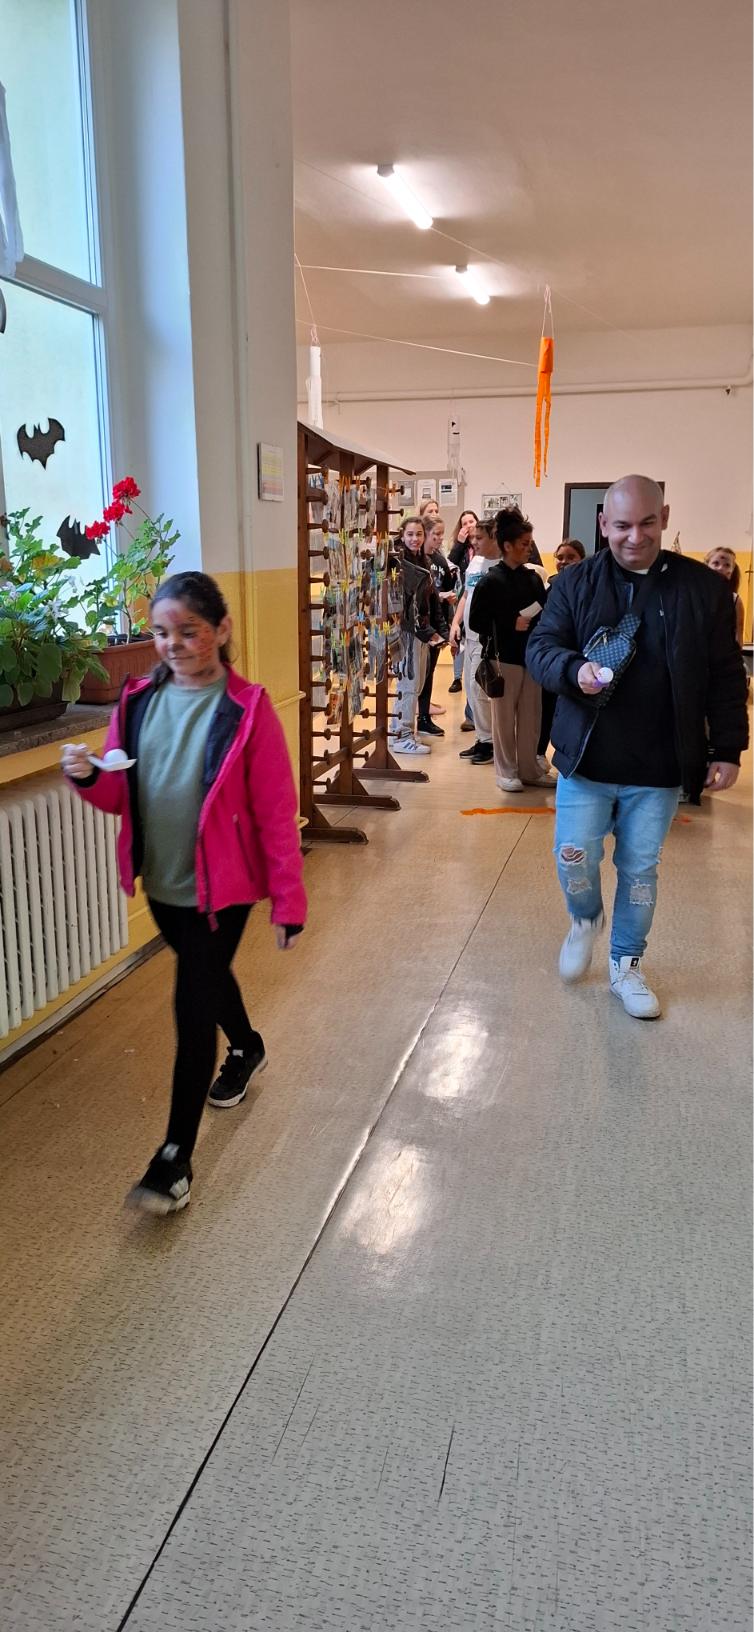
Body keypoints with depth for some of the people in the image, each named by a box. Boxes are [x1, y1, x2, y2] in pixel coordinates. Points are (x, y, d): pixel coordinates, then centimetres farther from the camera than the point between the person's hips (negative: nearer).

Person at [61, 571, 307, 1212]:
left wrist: (289, 898, -13)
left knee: (193, 1010, -3)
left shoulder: (247, 708, -15)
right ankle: (248, 1048, 56)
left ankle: (176, 1158, 10)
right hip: (162, 883, 6)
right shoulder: (139, 700, 0)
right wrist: (89, 778, -17)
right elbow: (122, 796, 5)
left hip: (221, 888, -6)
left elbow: (276, 813, -14)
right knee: (208, 977, 26)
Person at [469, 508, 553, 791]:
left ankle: (529, 769, 21)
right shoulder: (491, 581, -6)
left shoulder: (533, 578, 8)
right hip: (505, 657, -5)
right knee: (504, 717, 4)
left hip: (532, 656, 5)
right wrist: (511, 625, -14)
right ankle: (506, 772, 14)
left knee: (530, 717, 10)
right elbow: (475, 622, -8)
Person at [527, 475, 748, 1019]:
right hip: (586, 761, 0)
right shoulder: (575, 583, -2)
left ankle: (627, 964, 30)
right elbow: (539, 647, -2)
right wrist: (574, 668, -25)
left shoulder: (702, 587, -2)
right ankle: (586, 919, 38)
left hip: (659, 770, 0)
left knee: (640, 869, 12)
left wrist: (727, 749, -2)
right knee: (574, 859, 5)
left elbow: (725, 677, 2)